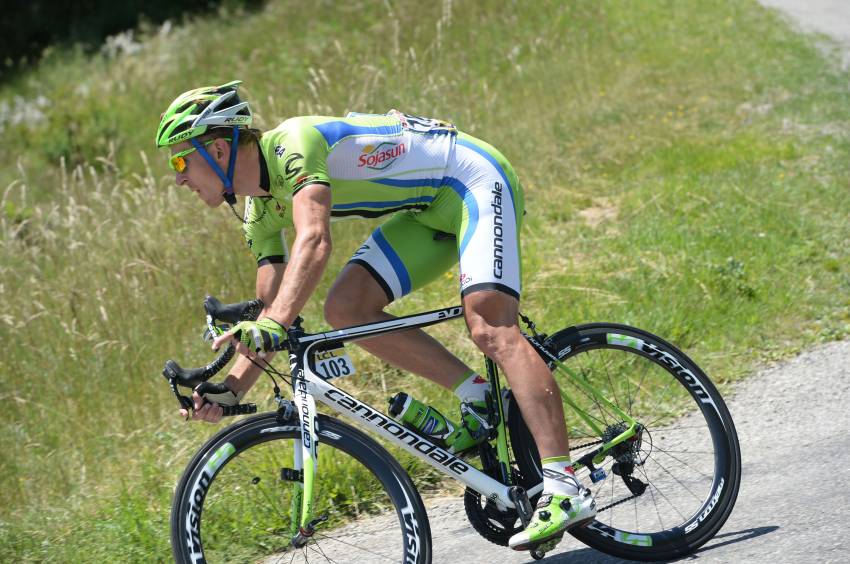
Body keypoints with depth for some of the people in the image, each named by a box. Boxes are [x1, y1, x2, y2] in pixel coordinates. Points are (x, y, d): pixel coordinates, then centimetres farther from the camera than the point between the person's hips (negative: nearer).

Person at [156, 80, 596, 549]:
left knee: (489, 326, -24)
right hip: (428, 210, 9)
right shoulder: (260, 207, 3)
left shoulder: (292, 144, -25)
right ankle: (480, 401, -2)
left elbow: (314, 242, -41)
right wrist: (232, 388, -10)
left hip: (474, 180, -9)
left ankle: (565, 490, -31)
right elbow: (271, 309, 3)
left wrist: (271, 327, -52)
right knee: (346, 308, -7)